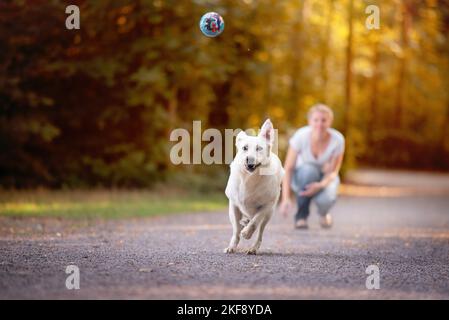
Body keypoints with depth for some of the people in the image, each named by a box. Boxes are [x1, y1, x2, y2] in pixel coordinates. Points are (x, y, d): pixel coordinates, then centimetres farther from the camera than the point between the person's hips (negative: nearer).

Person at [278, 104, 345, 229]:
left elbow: (333, 171, -15)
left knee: (326, 199, -33)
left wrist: (320, 185, -36)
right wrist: (286, 198, -34)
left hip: (325, 178, 1)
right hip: (302, 176, -1)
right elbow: (288, 168, -23)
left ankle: (323, 213, 6)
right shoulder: (301, 136, -27)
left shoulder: (337, 139, -24)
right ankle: (301, 215, -19)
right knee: (308, 169, -37)